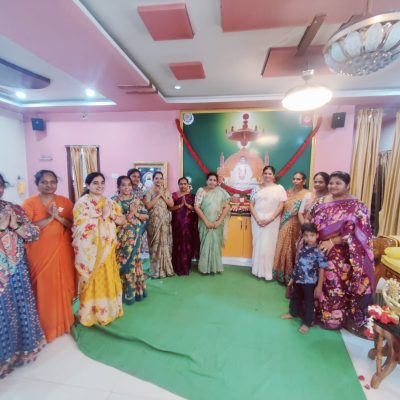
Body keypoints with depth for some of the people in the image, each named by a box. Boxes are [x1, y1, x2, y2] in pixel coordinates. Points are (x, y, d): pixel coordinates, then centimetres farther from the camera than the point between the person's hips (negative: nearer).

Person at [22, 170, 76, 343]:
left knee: (63, 287, 11)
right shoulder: (29, 203, -2)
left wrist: (58, 217, -15)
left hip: (62, 253, 2)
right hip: (40, 254, -1)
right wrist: (48, 218, -19)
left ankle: (64, 321, 34)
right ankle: (46, 326, 29)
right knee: (43, 290, 7)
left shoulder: (65, 201, 3)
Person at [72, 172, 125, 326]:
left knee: (108, 279, 14)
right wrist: (103, 216, -18)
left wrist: (111, 215, -13)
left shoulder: (109, 202, 7)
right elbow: (82, 227, -20)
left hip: (107, 248, 5)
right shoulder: (82, 202, -10)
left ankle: (108, 310, 33)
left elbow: (122, 220, 6)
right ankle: (92, 313, 26)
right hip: (89, 249, -5)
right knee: (92, 281, 7)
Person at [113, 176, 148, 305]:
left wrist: (135, 213, -12)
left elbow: (146, 216, 3)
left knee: (135, 261, 11)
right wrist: (130, 213, -20)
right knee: (124, 263, 3)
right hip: (122, 237, -3)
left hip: (135, 236, 3)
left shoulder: (136, 199, 5)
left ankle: (136, 290, 26)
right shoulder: (114, 201, -4)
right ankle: (126, 293, 18)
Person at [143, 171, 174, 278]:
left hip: (165, 221, 4)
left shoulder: (167, 191, 11)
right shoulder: (149, 191, -2)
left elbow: (171, 204, 3)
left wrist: (163, 196, -8)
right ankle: (156, 270, 11)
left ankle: (166, 268, 20)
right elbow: (148, 206, -15)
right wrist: (158, 195, -13)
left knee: (166, 244, 8)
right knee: (155, 245, 0)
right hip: (154, 221, -4)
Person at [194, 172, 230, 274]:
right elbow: (197, 207, -9)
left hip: (217, 224, 2)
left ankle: (214, 267, 23)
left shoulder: (221, 191, 3)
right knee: (205, 244, 5)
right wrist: (206, 221, -13)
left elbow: (226, 207, 0)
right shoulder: (201, 191, -3)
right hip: (205, 223, -2)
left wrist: (219, 221, -9)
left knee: (215, 244, 9)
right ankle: (205, 267, 17)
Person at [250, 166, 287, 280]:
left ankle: (268, 272, 14)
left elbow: (281, 206, -3)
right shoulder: (257, 189, 7)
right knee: (257, 244, 7)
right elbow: (251, 205, 4)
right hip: (257, 221, 2)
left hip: (272, 222, -2)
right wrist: (257, 219, -10)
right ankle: (258, 270, 19)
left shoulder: (279, 188, 2)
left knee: (269, 246, 1)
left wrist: (269, 220, -12)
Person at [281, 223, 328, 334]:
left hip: (310, 282, -6)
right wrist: (293, 277, 13)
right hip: (298, 280, 6)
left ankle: (307, 322, 30)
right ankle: (293, 312, 48)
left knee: (308, 302, 12)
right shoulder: (301, 248, -3)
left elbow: (321, 270, -15)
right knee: (295, 297, 25)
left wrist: (319, 287, -13)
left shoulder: (319, 252, -19)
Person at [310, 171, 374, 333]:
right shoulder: (321, 202, 5)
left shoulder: (356, 206, -8)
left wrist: (332, 241, -22)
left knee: (337, 287, 7)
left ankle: (336, 318, 29)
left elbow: (355, 232, -16)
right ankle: (318, 313, 35)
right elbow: (311, 224, 9)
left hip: (342, 256, -4)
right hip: (319, 250, 4)